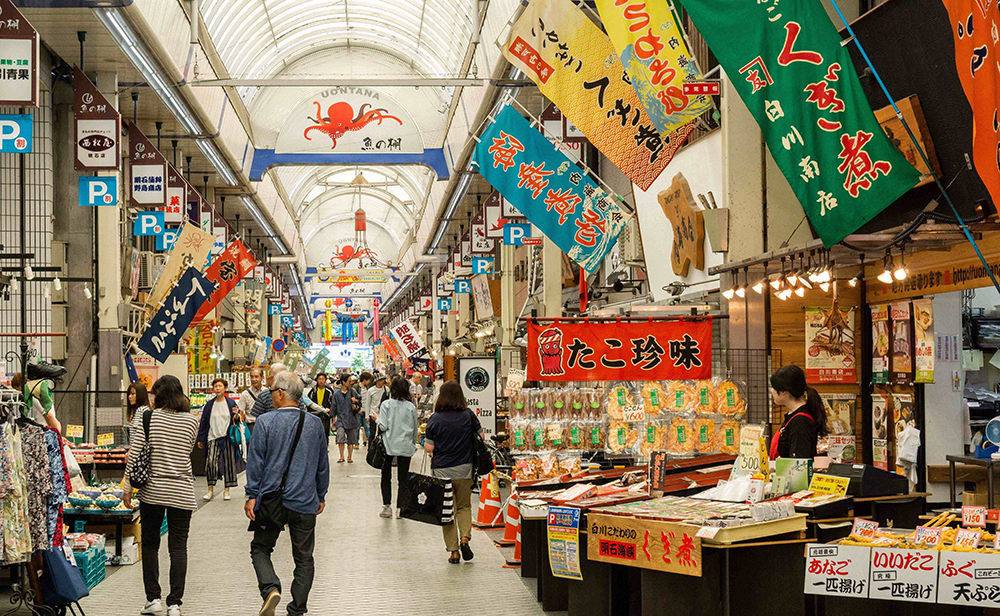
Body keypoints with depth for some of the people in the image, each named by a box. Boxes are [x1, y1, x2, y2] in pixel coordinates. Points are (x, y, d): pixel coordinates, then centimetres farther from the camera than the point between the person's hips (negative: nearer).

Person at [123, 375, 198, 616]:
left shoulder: (148, 417, -5)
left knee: (150, 544, 13)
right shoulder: (191, 421, 0)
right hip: (181, 492, 1)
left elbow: (134, 454, -7)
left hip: (152, 490, -1)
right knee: (178, 547, 5)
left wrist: (128, 488, 0)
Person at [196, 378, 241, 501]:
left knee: (228, 463, 2)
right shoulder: (209, 405, 7)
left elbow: (236, 421, 7)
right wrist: (200, 439, 10)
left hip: (227, 438, 0)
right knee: (210, 462, -12)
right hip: (212, 437, 0)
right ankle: (210, 490, 0)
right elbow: (203, 422, 11)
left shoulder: (231, 403, 4)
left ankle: (226, 491, 12)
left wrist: (237, 416, -16)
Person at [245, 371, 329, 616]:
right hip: (305, 503, 2)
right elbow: (323, 464, 11)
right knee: (304, 557, 11)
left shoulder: (265, 422, -8)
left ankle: (270, 588, -12)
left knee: (260, 549, 12)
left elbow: (255, 461, -7)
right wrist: (321, 496, 20)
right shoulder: (315, 423, 3)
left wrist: (252, 496, -2)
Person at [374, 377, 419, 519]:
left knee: (386, 476, 10)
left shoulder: (386, 404, -6)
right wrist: (414, 443, 22)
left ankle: (387, 506, 4)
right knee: (402, 478, 6)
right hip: (406, 447, 1)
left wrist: (377, 418, 10)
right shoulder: (411, 407, 0)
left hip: (389, 446, -1)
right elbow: (415, 429, 7)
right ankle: (400, 508, 6)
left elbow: (383, 426, -10)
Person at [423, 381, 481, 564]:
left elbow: (428, 448, -9)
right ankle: (465, 537, -5)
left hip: (442, 470, -1)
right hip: (464, 468, 1)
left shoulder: (435, 419, -9)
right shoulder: (468, 415, -4)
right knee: (464, 506, 18)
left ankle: (453, 550, 8)